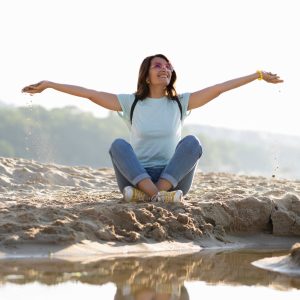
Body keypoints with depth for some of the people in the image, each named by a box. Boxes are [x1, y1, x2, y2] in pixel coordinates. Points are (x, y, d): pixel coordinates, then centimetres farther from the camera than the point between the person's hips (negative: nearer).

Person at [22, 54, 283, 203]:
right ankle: (159, 196, -46)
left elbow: (219, 88, 3)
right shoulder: (131, 103, 6)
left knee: (192, 142, -25)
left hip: (173, 178, 1)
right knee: (119, 145, -28)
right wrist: (49, 85, -1)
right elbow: (90, 94, 3)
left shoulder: (180, 102, 8)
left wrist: (259, 75, -1)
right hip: (136, 177, 0)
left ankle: (149, 194, -38)